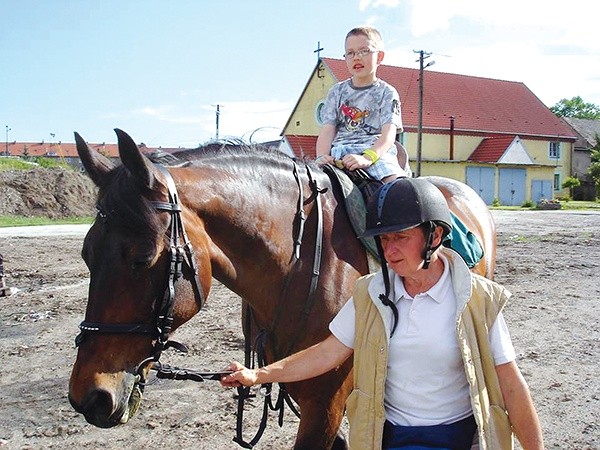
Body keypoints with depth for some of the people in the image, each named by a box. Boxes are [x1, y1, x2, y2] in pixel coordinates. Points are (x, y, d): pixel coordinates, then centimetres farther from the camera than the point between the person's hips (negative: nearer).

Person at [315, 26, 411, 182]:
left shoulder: (386, 92, 7)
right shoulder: (337, 91, 17)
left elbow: (389, 135, -6)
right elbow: (327, 130, 8)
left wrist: (366, 158, -26)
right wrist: (322, 157, -14)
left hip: (376, 151, -3)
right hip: (339, 150, 3)